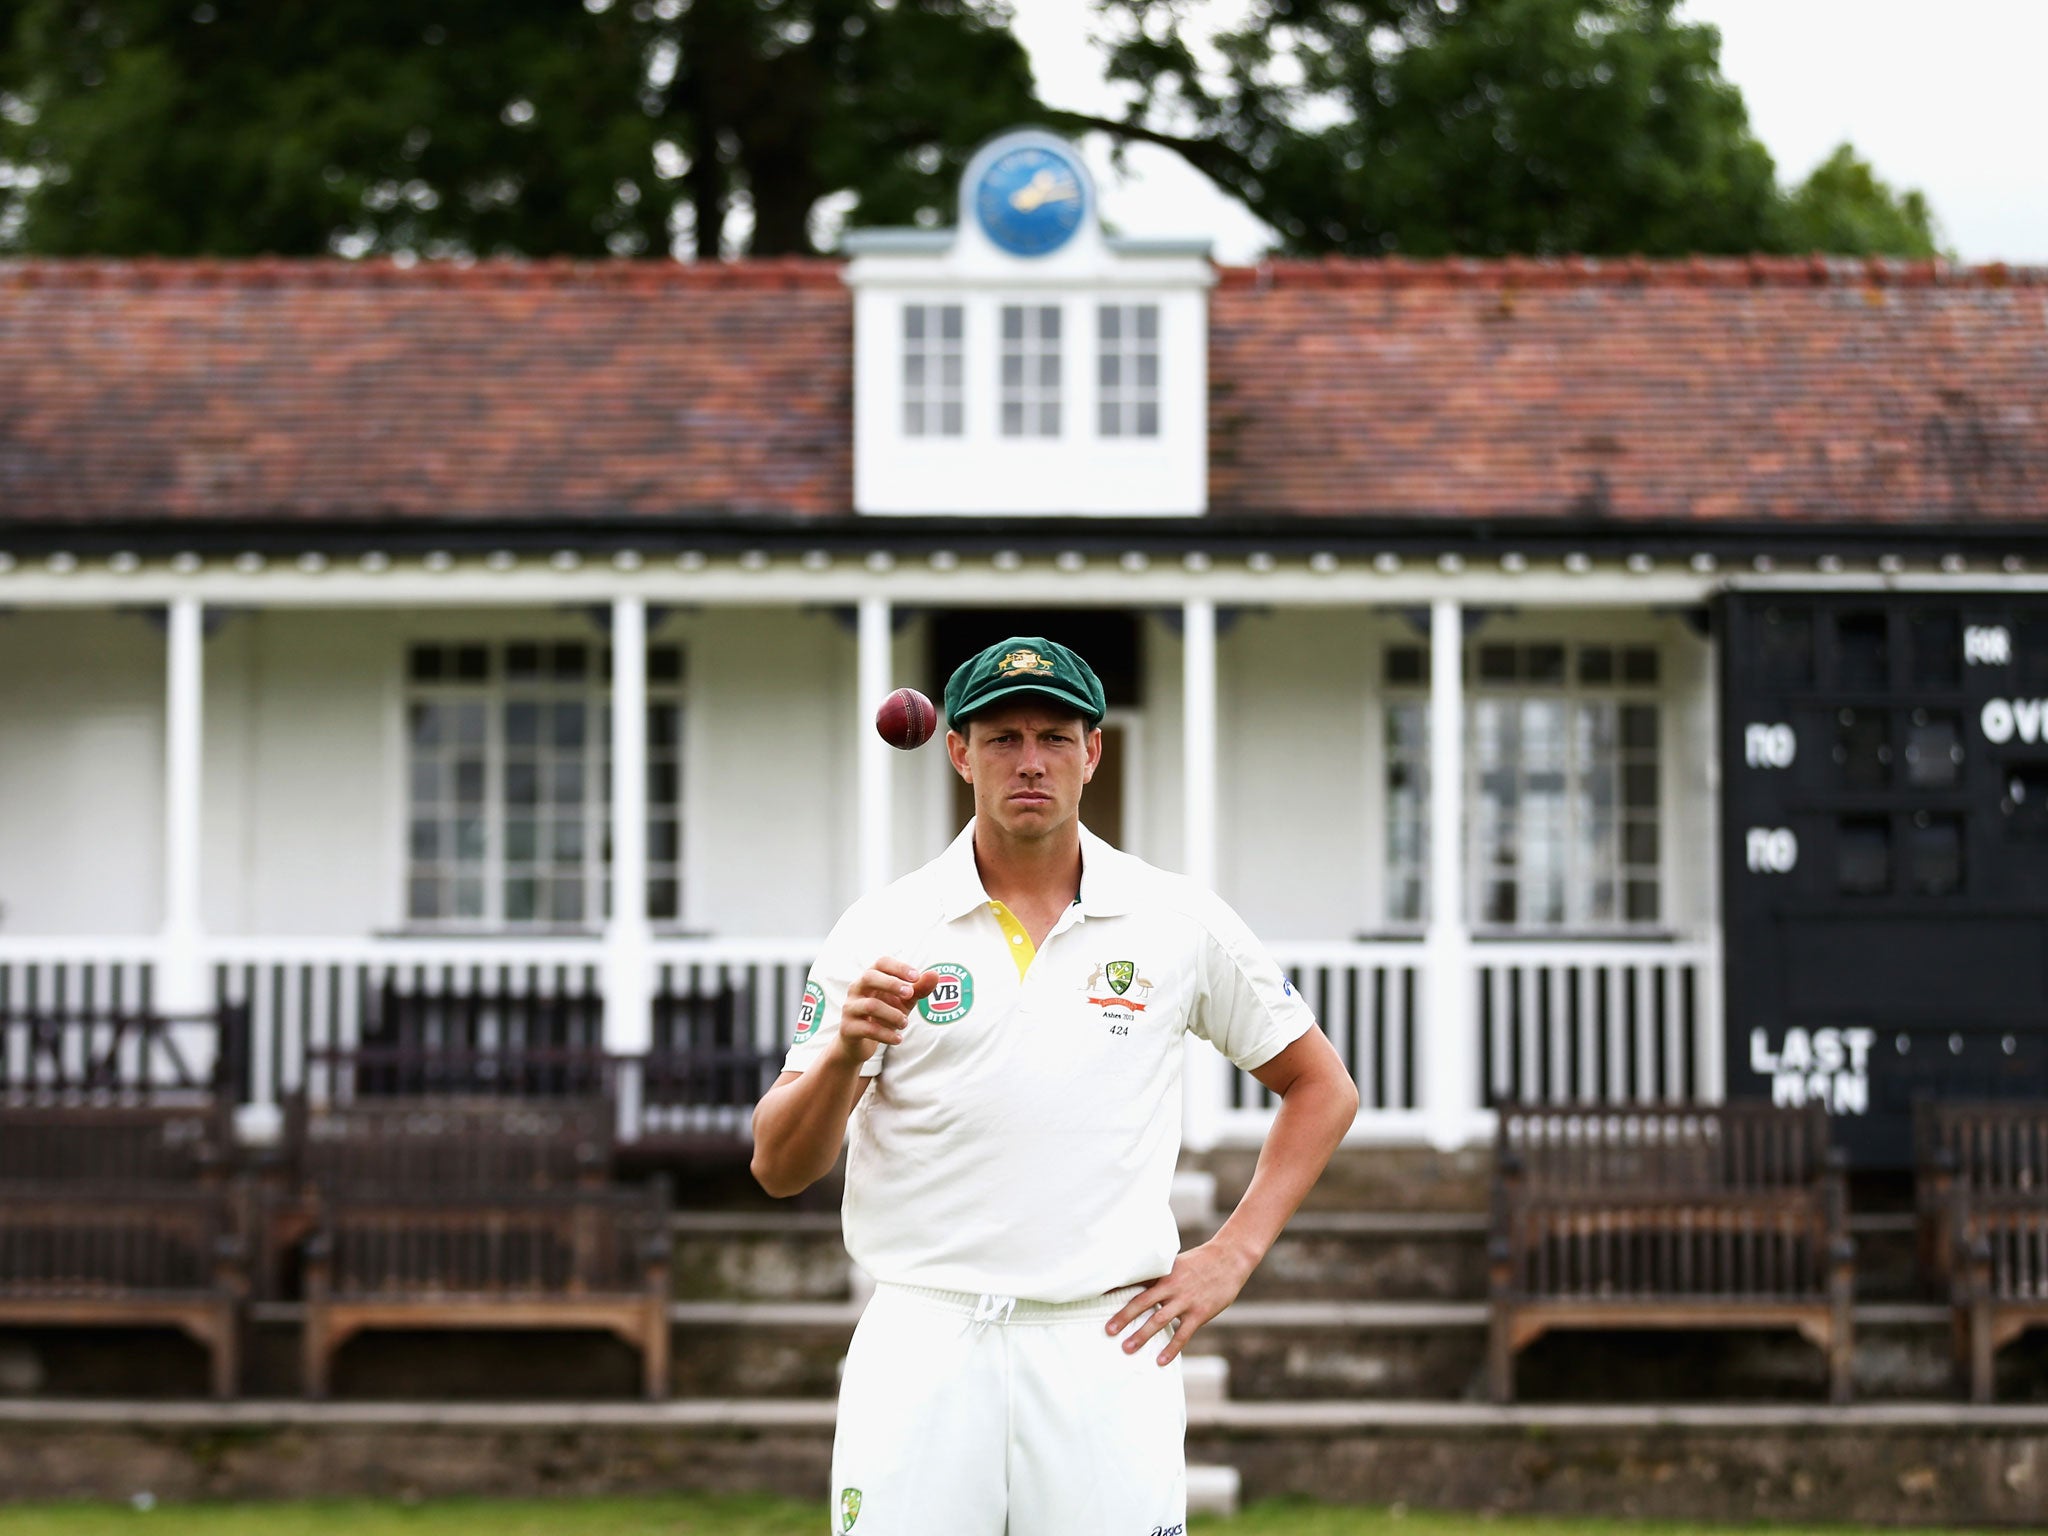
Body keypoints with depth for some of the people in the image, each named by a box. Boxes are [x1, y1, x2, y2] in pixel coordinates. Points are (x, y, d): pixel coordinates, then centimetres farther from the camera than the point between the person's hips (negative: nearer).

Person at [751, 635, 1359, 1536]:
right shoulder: (883, 930, 4)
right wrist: (844, 1051, -19)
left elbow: (1323, 1088, 17)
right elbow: (778, 1169, 0)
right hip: (922, 1352, 0)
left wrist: (1231, 1258, 7)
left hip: (1109, 1351, 0)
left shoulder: (1180, 922, 6)